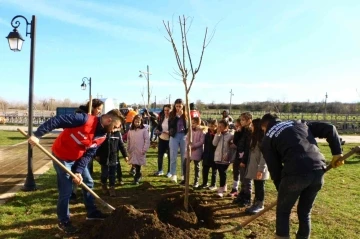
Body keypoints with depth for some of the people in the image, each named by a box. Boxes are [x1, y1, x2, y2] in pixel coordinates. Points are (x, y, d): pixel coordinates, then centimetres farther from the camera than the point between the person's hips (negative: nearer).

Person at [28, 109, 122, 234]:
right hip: (62, 157, -8)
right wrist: (37, 135, -33)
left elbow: (89, 154, -6)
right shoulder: (85, 120, -30)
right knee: (66, 190, -3)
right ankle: (64, 222, 17)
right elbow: (56, 120, -31)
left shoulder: (102, 137, -6)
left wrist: (79, 171, -17)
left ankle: (92, 212, 32)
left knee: (88, 182, 14)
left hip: (78, 158, 8)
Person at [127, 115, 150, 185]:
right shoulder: (130, 130, 5)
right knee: (134, 164, 8)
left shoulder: (144, 130, -7)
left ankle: (136, 178, 10)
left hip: (140, 151, -4)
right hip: (133, 151, 4)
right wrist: (128, 149, 9)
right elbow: (128, 141, 11)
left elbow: (147, 140, -7)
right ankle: (138, 175, 29)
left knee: (138, 165, -2)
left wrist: (144, 150, -11)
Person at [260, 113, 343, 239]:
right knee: (304, 213, 23)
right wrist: (337, 152, 20)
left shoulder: (268, 139, 14)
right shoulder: (299, 123, 27)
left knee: (282, 212, 16)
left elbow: (275, 169, 9)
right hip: (319, 170, 5)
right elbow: (329, 129, 20)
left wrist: (281, 190, 19)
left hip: (296, 173, -5)